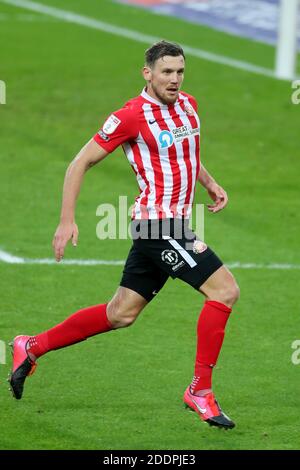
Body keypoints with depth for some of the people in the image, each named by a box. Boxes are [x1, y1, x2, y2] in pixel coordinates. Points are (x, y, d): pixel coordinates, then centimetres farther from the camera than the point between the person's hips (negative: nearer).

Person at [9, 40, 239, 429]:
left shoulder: (188, 105, 10)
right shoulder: (131, 116, -13)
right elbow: (81, 163, -8)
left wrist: (210, 184, 16)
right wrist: (67, 220, -12)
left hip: (173, 224, 9)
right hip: (160, 223, -9)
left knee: (120, 314, 14)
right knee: (225, 290, -15)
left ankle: (32, 348, 26)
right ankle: (200, 390, -8)